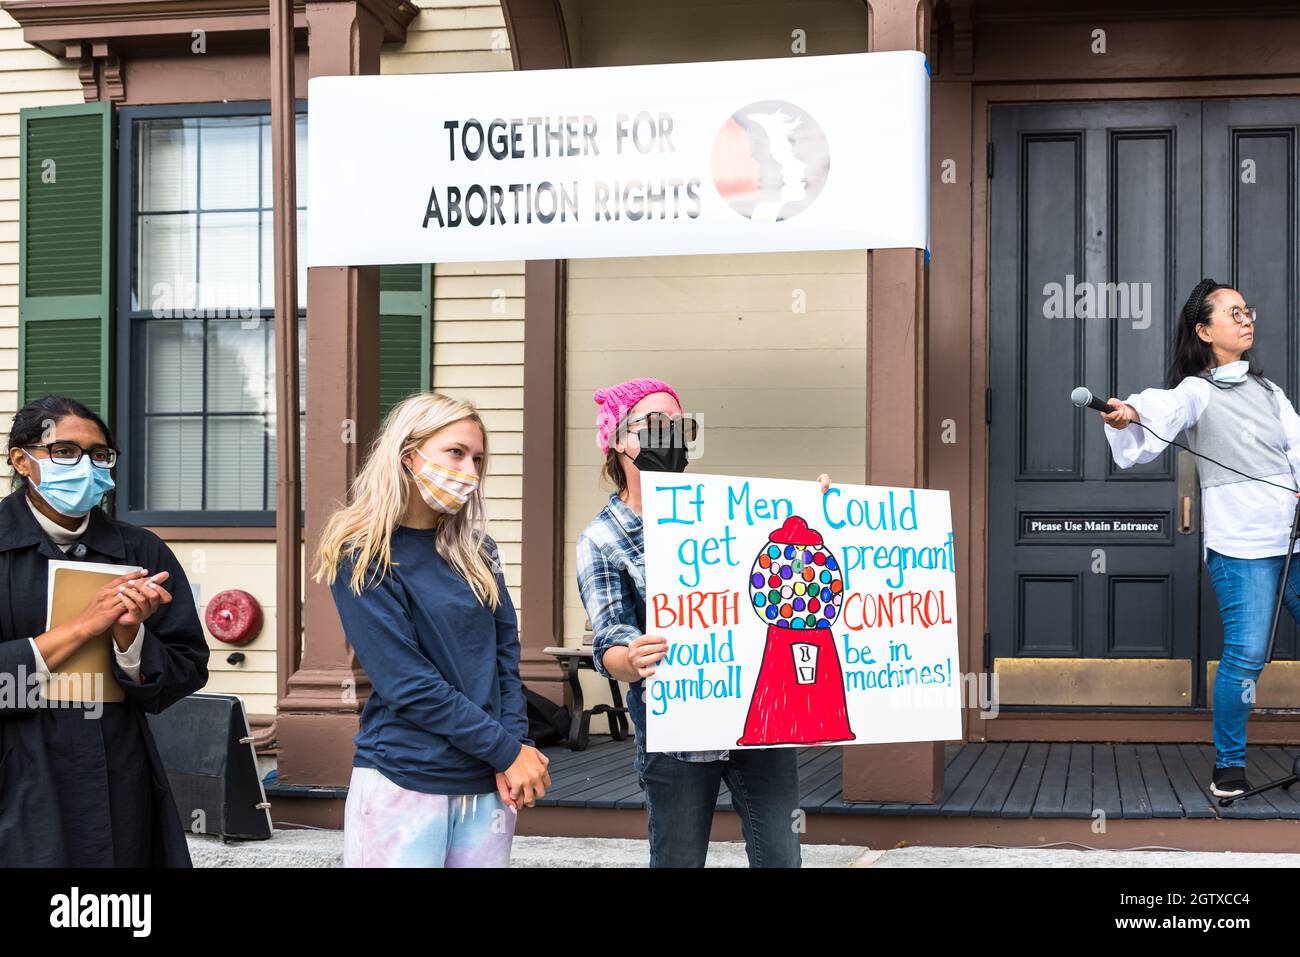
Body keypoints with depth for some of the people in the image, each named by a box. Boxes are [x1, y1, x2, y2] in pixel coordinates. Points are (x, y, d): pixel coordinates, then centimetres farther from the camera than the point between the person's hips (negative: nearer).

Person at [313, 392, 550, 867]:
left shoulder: (475, 550, 10)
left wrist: (516, 747, -6)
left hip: (487, 787, 5)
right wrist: (507, 752, -11)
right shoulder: (362, 558, -8)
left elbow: (506, 653, 9)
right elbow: (408, 684, -13)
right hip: (403, 786, -5)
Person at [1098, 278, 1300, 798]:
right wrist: (1127, 414, -45)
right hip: (1240, 545, -6)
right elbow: (1162, 410, -21)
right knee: (1246, 655, -10)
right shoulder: (1197, 391, 1)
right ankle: (1229, 765, 4)